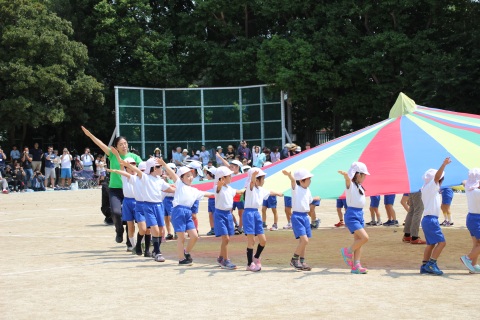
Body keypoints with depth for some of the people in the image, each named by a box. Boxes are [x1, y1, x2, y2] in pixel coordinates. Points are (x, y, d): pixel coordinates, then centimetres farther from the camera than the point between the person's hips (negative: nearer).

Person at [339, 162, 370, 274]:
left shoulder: (359, 186, 15)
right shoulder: (350, 184, -11)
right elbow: (348, 179, -37)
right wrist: (345, 174, -57)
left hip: (359, 214, 9)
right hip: (352, 215, -9)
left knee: (358, 241, 5)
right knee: (364, 237, -18)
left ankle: (356, 266, 7)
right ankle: (348, 251, 2)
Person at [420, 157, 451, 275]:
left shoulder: (428, 189, 17)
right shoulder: (430, 187, -9)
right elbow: (437, 177, -24)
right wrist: (444, 165, -35)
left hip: (428, 219, 10)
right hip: (431, 219, -10)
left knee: (431, 244, 13)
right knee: (441, 242, -11)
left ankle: (424, 266, 13)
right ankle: (431, 264, -13)